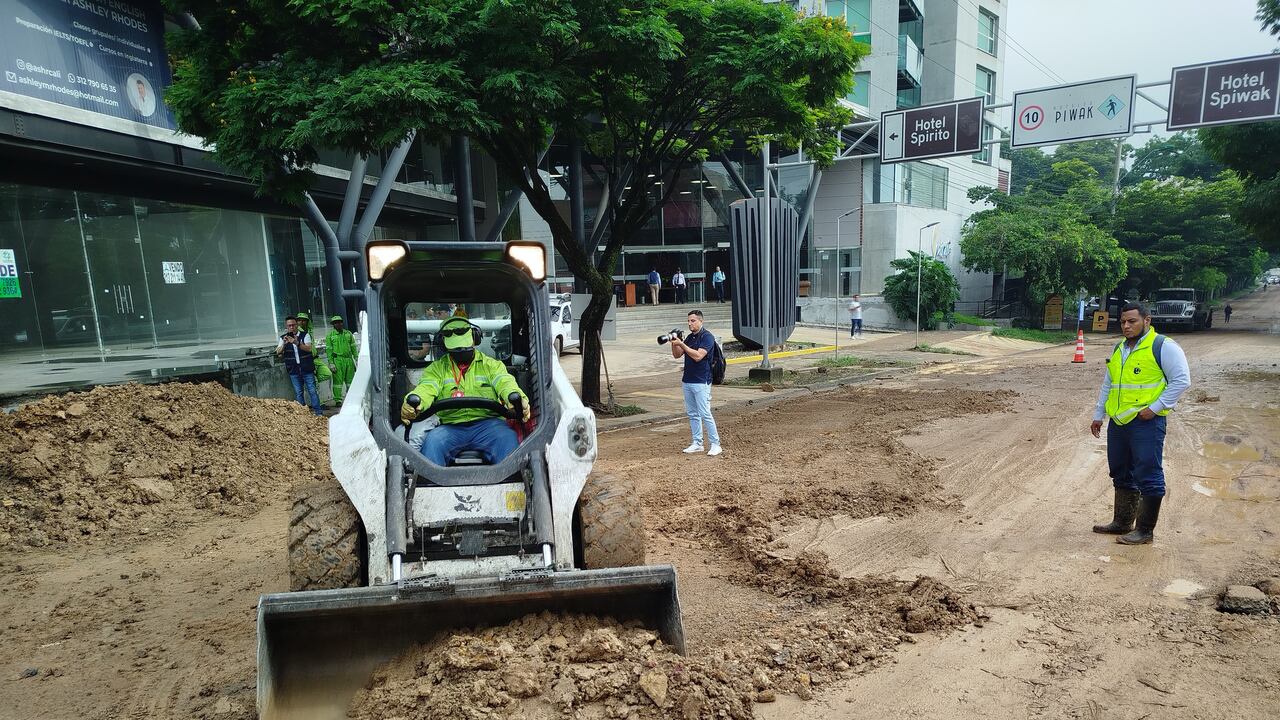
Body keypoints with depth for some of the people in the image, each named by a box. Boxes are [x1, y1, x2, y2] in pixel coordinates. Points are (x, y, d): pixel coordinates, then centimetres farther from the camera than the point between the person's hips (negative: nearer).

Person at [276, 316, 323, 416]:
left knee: (312, 391, -2)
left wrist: (296, 343, -30)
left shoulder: (305, 335, -1)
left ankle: (318, 413, 1)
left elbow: (309, 348, -16)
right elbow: (278, 352, -5)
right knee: (298, 393, 6)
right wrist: (284, 344, -24)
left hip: (307, 369, -2)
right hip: (293, 370, 2)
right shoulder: (283, 338, 6)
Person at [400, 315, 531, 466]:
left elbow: (505, 383, -3)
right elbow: (426, 388, -1)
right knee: (432, 441, -31)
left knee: (508, 438, -33)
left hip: (486, 423, -1)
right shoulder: (436, 368, 20)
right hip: (450, 426, 1)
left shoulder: (491, 365, 18)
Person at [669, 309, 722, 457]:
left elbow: (698, 356, -21)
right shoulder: (689, 337, 14)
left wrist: (681, 344, -21)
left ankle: (715, 444, 0)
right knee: (692, 414, 11)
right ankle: (697, 443, 18)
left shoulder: (707, 337, -10)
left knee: (705, 414, -8)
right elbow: (677, 355, 14)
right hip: (687, 381, 8)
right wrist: (674, 343, -4)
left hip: (701, 382, -8)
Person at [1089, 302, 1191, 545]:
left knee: (1148, 477, -2)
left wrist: (1155, 407, -16)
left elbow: (1182, 380, -12)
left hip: (1147, 423, -8)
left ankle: (1145, 530, 6)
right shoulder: (1119, 350, 16)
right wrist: (1098, 415, 20)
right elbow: (1108, 385, 22)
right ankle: (1121, 522, 27)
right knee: (1121, 475, 15)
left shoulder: (1163, 347, -7)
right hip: (1118, 422, 8)